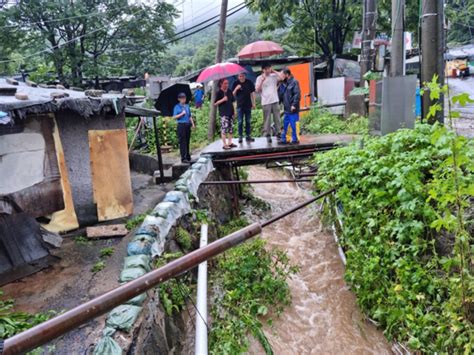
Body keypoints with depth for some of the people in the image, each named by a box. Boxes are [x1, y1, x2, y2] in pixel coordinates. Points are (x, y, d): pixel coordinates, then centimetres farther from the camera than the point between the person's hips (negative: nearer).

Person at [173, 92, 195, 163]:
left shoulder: (187, 106, 15)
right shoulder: (177, 107, -1)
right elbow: (174, 117, -7)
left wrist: (192, 123, 11)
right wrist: (182, 114, -14)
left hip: (188, 125, 6)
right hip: (181, 125, -5)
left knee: (187, 141, 11)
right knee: (182, 142, -6)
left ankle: (188, 157, 18)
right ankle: (183, 158, -6)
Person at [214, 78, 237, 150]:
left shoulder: (229, 91, 11)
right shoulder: (219, 92, -5)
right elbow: (215, 103, -8)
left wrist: (234, 110, 16)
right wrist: (222, 100, -20)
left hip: (230, 112, 7)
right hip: (224, 113, -7)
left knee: (231, 128, 9)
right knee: (224, 128, -8)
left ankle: (230, 143, 18)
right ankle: (225, 144, -5)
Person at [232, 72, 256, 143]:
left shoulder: (249, 82, 2)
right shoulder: (235, 84, 0)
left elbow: (252, 93, 8)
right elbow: (233, 95, -1)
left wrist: (253, 103, 4)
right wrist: (236, 89, -19)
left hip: (248, 105, 1)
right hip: (240, 105, -1)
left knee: (248, 121, 8)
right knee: (240, 122, 0)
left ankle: (248, 136, 15)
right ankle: (240, 137, 5)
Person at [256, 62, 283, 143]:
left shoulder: (274, 76, 6)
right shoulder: (259, 78, 1)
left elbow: (281, 77, -10)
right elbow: (257, 90, -5)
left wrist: (274, 71, -2)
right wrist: (262, 81, -14)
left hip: (275, 100, 2)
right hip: (266, 102, -2)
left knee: (277, 118, 5)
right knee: (267, 119, 0)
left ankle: (278, 133, 12)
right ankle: (268, 135, 6)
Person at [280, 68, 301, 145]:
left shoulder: (294, 82, -11)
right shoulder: (286, 83, 15)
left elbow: (297, 94, -18)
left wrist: (294, 105, -22)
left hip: (292, 109, -9)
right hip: (286, 109, 9)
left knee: (292, 125, -2)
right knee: (285, 125, 12)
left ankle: (294, 139, 7)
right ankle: (283, 139, 19)